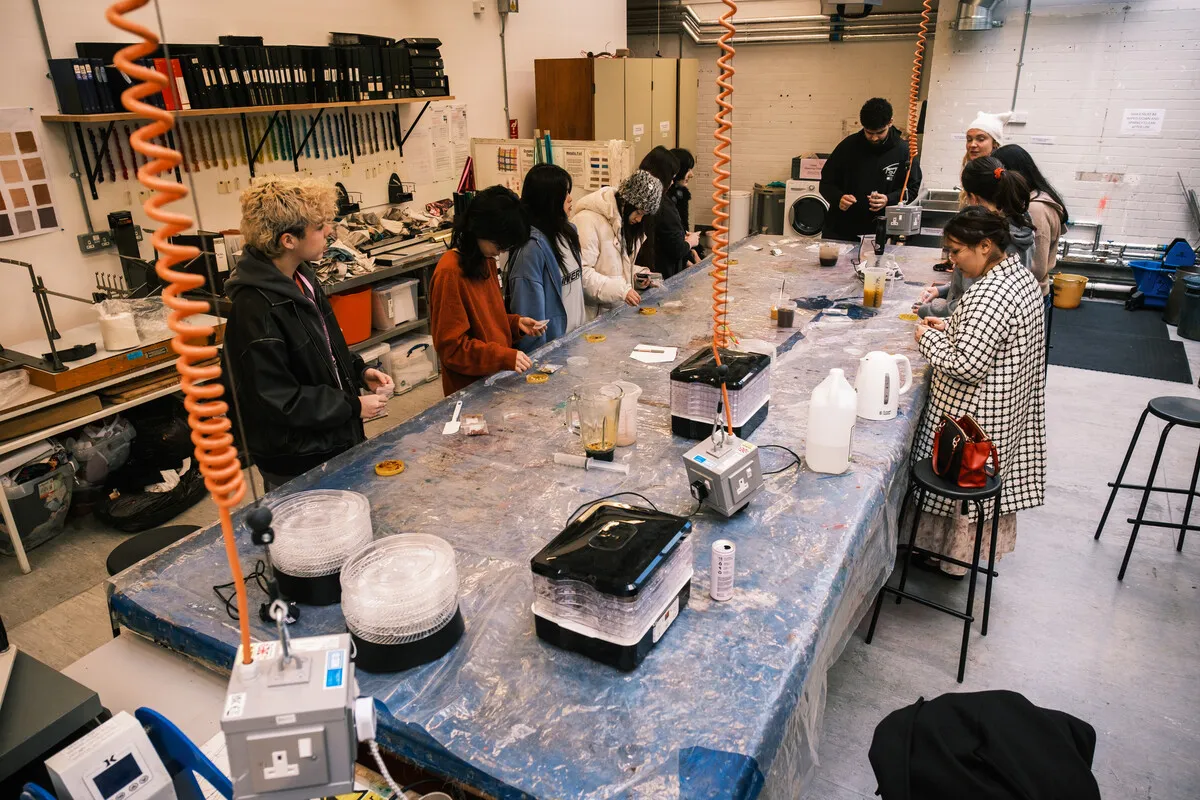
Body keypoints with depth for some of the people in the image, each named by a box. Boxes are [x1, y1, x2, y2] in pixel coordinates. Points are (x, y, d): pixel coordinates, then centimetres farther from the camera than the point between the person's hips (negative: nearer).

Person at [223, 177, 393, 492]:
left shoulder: (302, 279, 3)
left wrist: (359, 372, 2)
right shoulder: (255, 309, -26)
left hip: (334, 443, 9)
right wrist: (353, 406, -19)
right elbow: (275, 401, -25)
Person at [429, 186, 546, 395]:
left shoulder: (487, 261, 6)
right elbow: (451, 347, -21)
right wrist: (506, 357, -26)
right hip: (469, 388, -8)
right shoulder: (449, 274, -21)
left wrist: (516, 322, 1)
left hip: (498, 378, 8)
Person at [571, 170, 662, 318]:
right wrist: (620, 290, -29)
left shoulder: (624, 221, 10)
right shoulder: (588, 220, -19)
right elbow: (581, 272, -25)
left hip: (619, 308, 8)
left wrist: (635, 273, 1)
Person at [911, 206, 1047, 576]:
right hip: (1009, 407, 10)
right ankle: (978, 545, 40)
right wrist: (951, 327, 6)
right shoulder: (1021, 275, 4)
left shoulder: (988, 295, -29)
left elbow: (966, 366, -29)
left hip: (976, 416, -10)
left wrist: (928, 337, -15)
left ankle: (950, 555, 25)